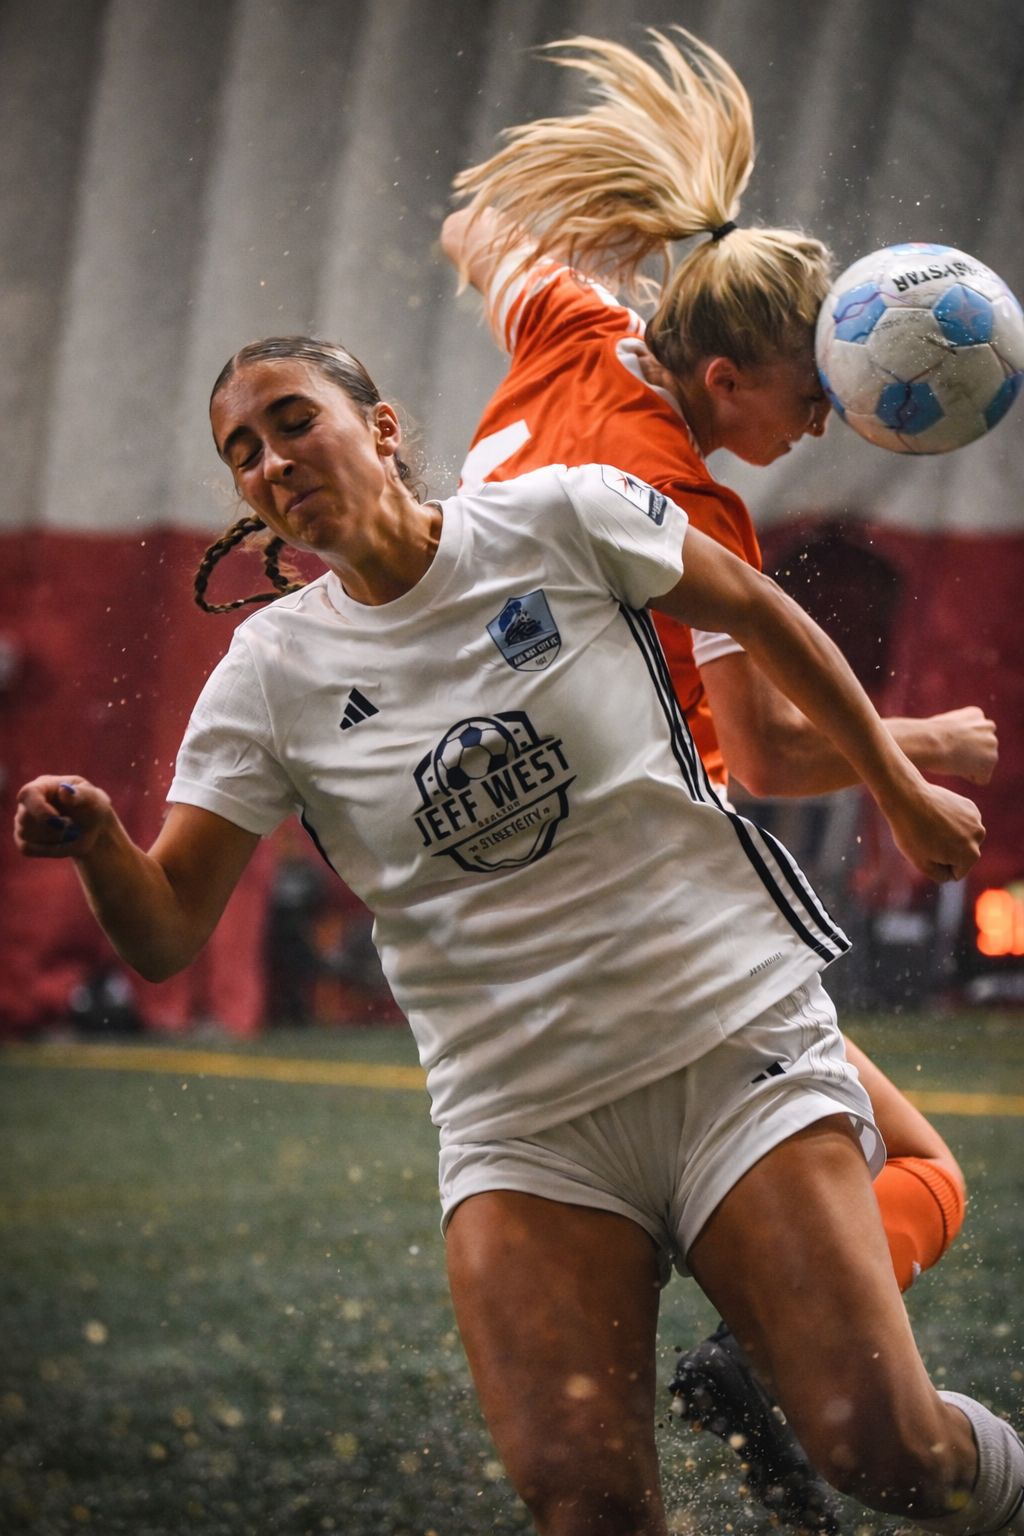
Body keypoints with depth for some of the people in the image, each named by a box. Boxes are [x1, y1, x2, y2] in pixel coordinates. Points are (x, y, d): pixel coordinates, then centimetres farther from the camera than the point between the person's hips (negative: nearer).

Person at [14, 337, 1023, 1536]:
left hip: (735, 1033, -1)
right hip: (520, 1115, 2)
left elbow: (757, 613, 13)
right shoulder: (269, 674, 2)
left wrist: (899, 788, 20)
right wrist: (96, 843, -23)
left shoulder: (559, 518, -3)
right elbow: (167, 931, -2)